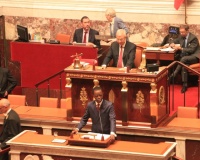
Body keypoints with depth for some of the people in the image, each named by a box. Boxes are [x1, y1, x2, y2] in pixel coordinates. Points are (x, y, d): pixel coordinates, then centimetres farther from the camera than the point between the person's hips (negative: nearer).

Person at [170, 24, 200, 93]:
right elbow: (174, 42, 22)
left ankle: (172, 76, -35)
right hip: (184, 56, 5)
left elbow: (191, 50, -18)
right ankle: (184, 85, -37)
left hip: (194, 56, -5)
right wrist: (172, 44, -3)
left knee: (183, 59, -37)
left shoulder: (193, 38, -11)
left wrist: (181, 48, -25)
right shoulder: (181, 37, 8)